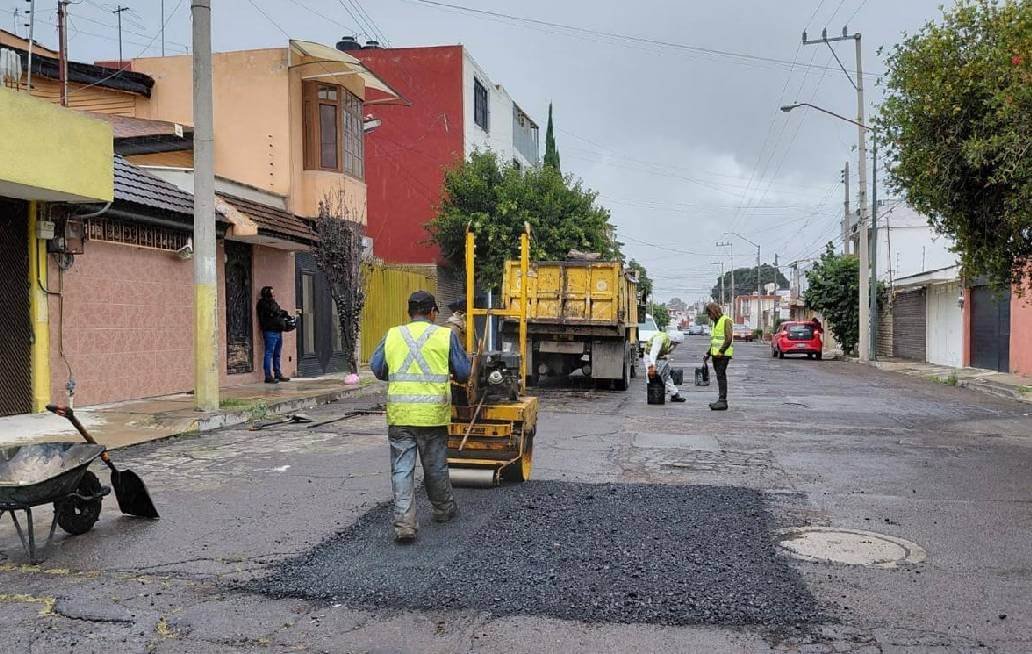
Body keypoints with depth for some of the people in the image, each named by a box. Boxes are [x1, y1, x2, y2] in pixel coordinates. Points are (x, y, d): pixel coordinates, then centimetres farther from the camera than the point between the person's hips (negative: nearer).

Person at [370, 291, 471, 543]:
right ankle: (443, 510, 36)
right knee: (436, 466, 16)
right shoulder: (446, 335, -1)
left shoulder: (392, 335, 5)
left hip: (399, 412, 1)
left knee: (402, 468, 3)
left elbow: (377, 369, 12)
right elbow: (463, 373, 2)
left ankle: (404, 523, -4)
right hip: (433, 413, -1)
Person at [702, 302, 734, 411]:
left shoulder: (726, 320, -8)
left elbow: (729, 339, -16)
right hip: (716, 354, 9)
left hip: (723, 354, -9)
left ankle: (723, 401, -14)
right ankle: (721, 400, 15)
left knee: (721, 376, -12)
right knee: (720, 376, 10)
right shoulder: (715, 322, 21)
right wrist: (708, 353, 22)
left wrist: (721, 351, -23)